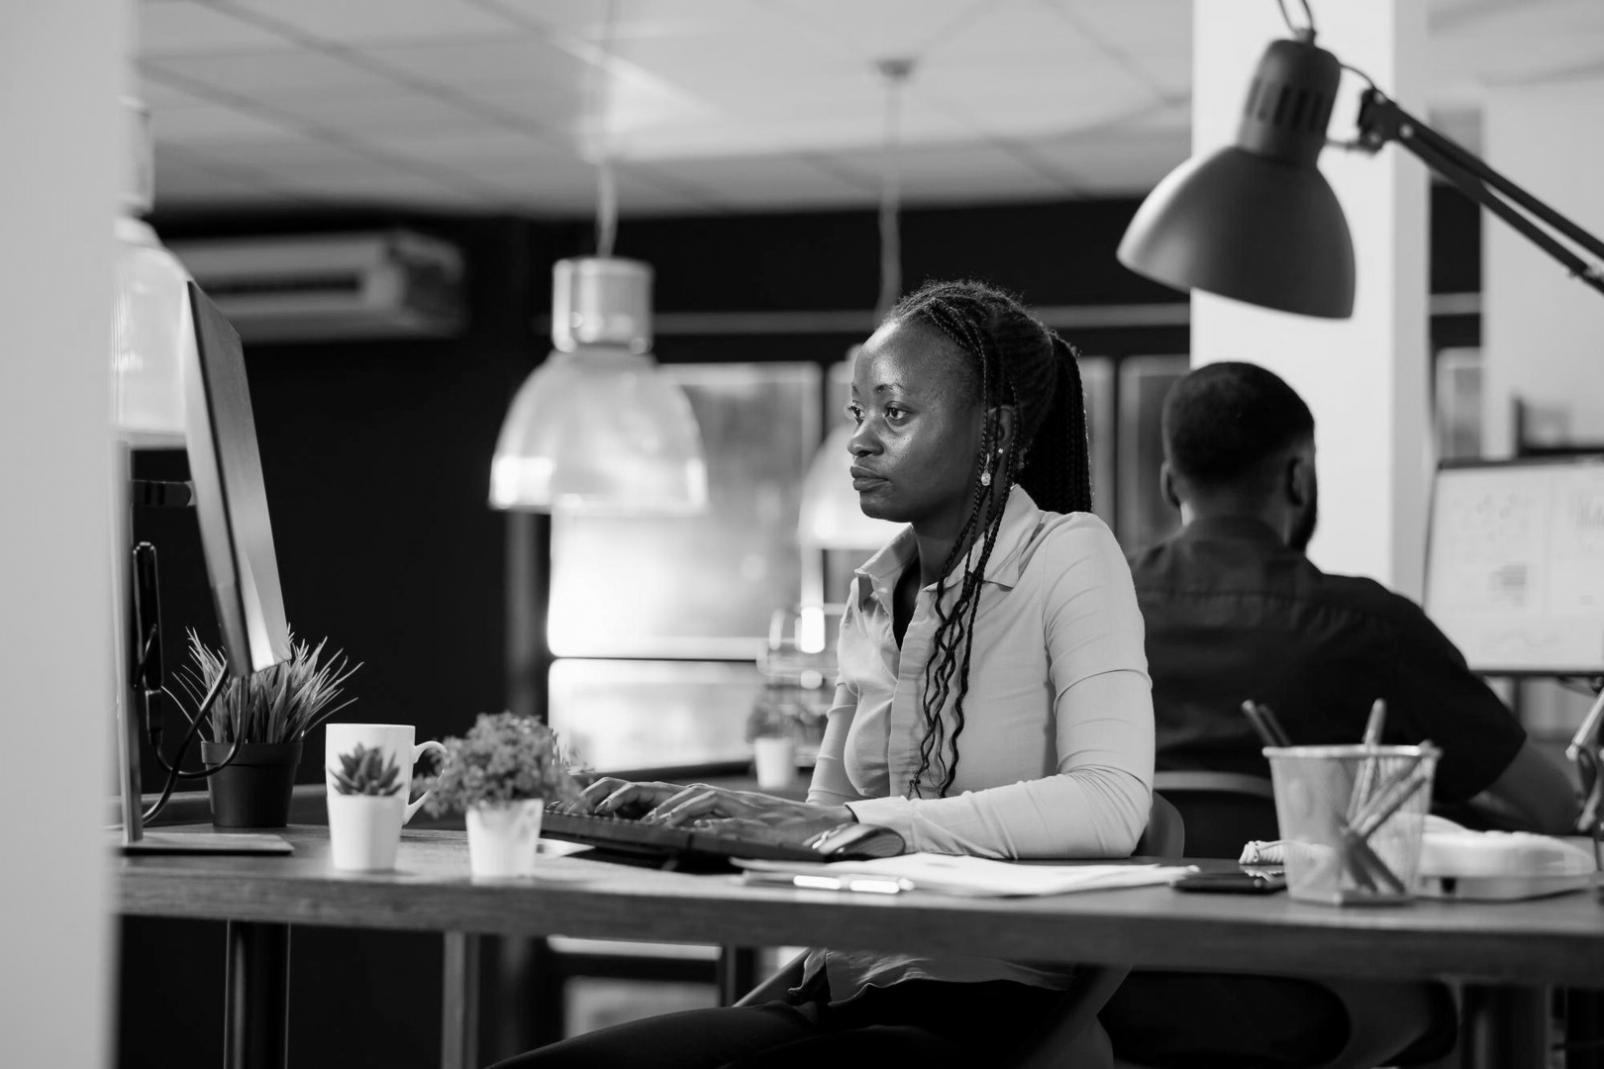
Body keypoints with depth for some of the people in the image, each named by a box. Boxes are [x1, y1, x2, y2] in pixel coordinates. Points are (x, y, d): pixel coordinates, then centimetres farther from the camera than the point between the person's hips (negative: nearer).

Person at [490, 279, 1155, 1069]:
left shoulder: (1070, 555, -6)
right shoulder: (873, 595, 14)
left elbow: (1112, 806, -21)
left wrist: (843, 821, -27)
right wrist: (692, 815, -3)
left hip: (991, 1006, -6)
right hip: (845, 994, 6)